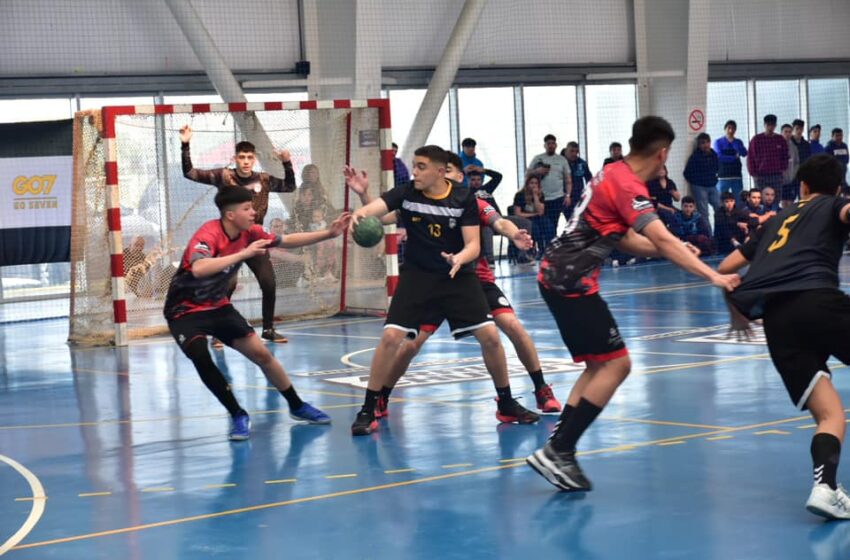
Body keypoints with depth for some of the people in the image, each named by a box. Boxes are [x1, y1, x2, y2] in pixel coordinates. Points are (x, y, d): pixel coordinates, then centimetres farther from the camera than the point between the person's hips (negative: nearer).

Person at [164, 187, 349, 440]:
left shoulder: (248, 233, -7)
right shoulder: (208, 235, -29)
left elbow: (287, 240, 7)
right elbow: (198, 269, -48)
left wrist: (329, 233, 0)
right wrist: (243, 253, -47)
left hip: (218, 306, 7)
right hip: (185, 311, -7)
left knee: (262, 354, 5)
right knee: (201, 358, -30)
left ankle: (296, 406, 24)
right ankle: (239, 416, -16)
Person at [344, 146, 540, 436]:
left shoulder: (464, 198, -9)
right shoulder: (406, 193, -8)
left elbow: (473, 245, -10)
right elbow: (378, 207, -26)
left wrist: (459, 258, -33)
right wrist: (361, 212, -50)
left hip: (457, 276, 0)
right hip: (417, 276, 0)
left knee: (490, 336, -6)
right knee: (390, 337, -14)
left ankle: (506, 405, 14)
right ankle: (367, 411, -2)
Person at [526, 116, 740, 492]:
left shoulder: (613, 174, 12)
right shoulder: (628, 187, -16)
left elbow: (623, 239, 21)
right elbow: (663, 240, -28)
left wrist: (678, 252, 20)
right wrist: (712, 276, -34)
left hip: (558, 275, 10)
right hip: (572, 282, -10)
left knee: (599, 365, 15)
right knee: (616, 364, -8)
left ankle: (557, 450, 11)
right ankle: (558, 452, -11)